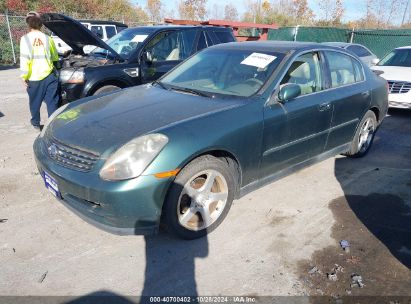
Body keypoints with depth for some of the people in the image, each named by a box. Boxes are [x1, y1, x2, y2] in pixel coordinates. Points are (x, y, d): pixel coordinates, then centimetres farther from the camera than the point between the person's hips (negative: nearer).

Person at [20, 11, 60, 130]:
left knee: (35, 102, 15)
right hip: (49, 75, 1)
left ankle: (36, 123, 28)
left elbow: (24, 59, -12)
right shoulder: (47, 38, 3)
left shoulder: (25, 39, -6)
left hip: (34, 77, -1)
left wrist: (24, 76, -6)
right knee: (52, 102, 4)